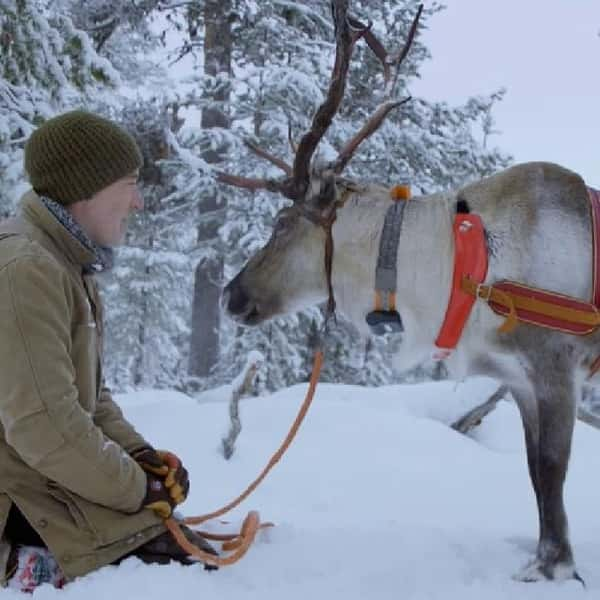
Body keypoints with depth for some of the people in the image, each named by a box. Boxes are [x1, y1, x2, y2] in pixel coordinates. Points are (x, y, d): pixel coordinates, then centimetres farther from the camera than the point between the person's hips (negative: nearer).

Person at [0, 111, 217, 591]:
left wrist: (138, 456, 2)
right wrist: (139, 489, -13)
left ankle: (41, 562, 5)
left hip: (55, 481, 10)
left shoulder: (69, 266, 14)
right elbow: (43, 426, -25)